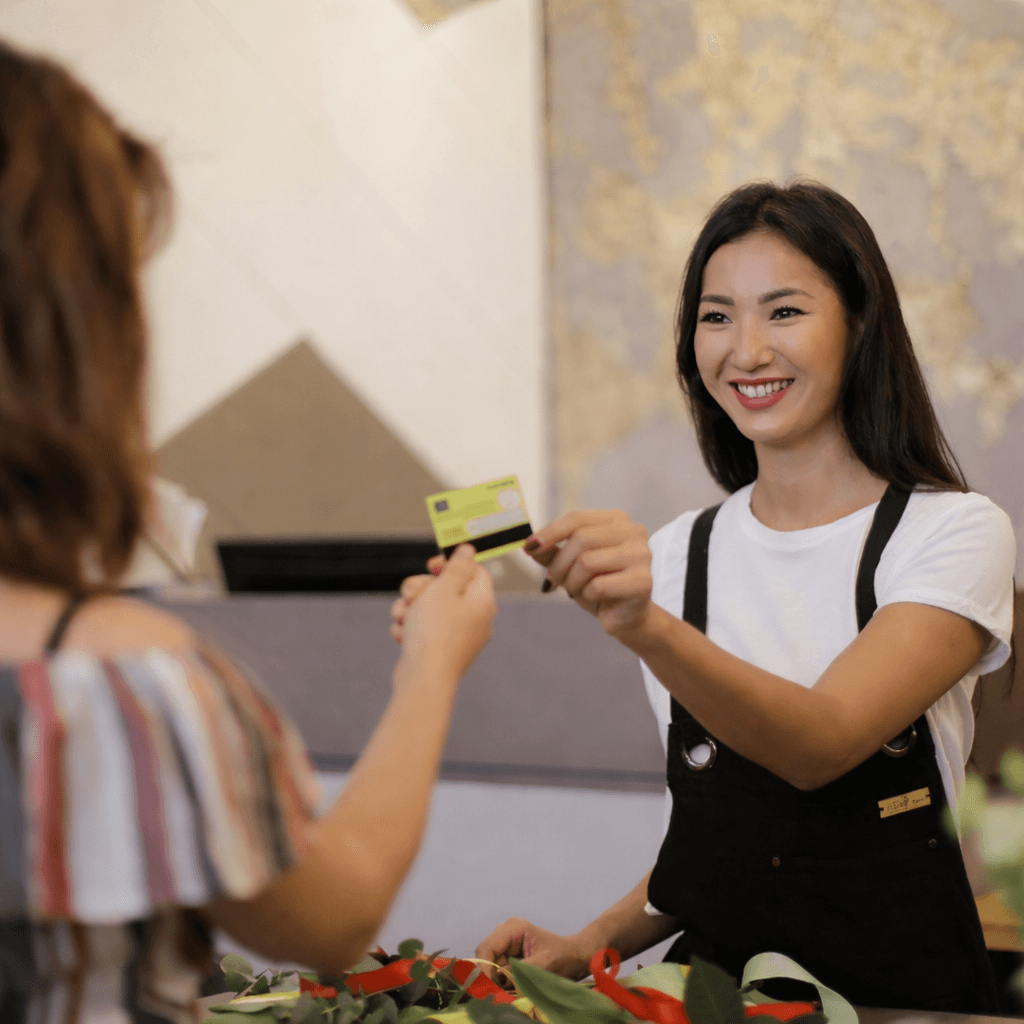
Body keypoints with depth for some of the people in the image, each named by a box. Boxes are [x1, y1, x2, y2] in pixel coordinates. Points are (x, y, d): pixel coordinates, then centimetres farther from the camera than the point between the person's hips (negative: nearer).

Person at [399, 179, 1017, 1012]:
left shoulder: (955, 534, -2)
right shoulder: (675, 558, 12)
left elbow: (822, 743, -18)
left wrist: (647, 628, -32)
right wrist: (593, 944, 6)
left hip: (899, 987, -3)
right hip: (713, 984, 3)